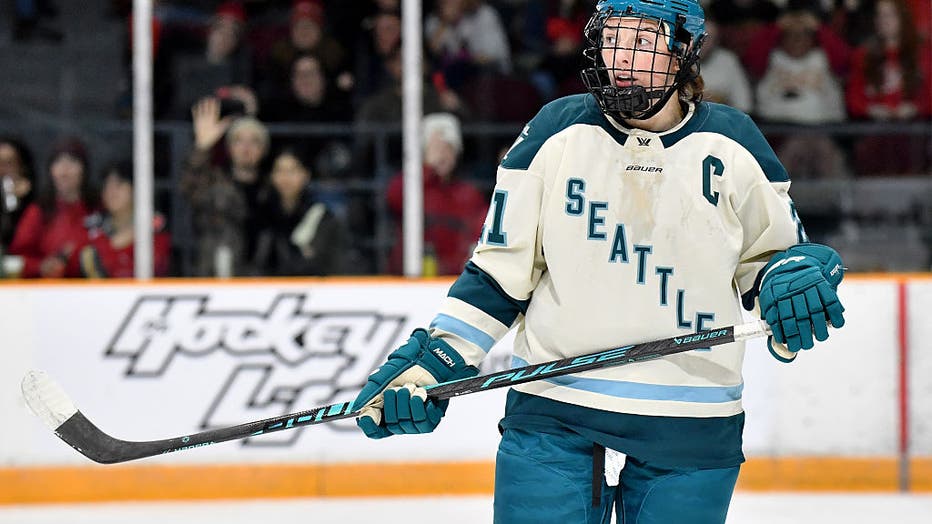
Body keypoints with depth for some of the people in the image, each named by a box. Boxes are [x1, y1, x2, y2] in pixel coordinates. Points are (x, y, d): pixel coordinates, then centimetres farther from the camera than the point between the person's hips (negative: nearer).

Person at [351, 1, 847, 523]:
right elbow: (499, 267, 5)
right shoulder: (556, 134, 0)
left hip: (690, 430, 0)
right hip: (554, 412, 0)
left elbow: (773, 250, 11)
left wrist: (795, 277, -12)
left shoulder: (732, 145, 1)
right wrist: (434, 360, -3)